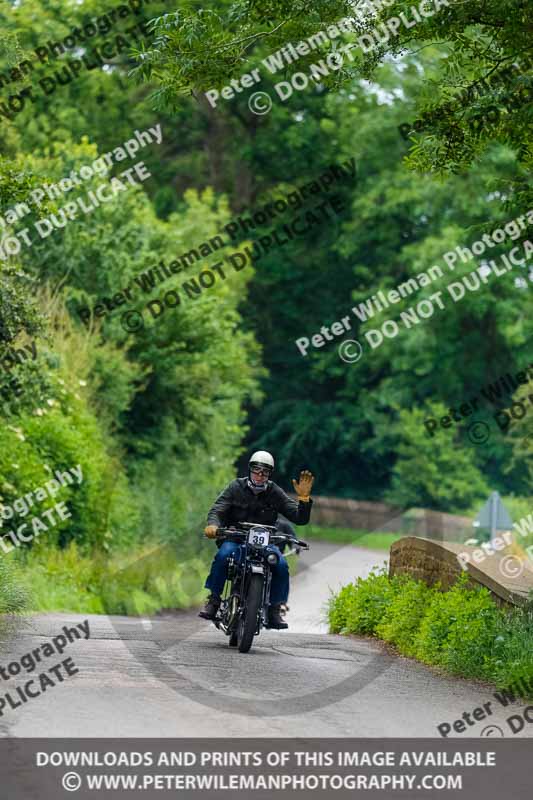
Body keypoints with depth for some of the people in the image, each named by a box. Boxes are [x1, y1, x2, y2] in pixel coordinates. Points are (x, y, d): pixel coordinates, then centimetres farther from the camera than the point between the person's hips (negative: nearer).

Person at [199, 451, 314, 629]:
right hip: (235, 538, -1)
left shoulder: (275, 493, 4)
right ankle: (213, 600, -21)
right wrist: (212, 524, -32)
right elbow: (217, 510, -9)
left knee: (281, 565, -26)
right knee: (223, 556, -34)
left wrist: (304, 498, -17)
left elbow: (300, 519, 1)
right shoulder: (236, 487, 2)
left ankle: (274, 610, -13)